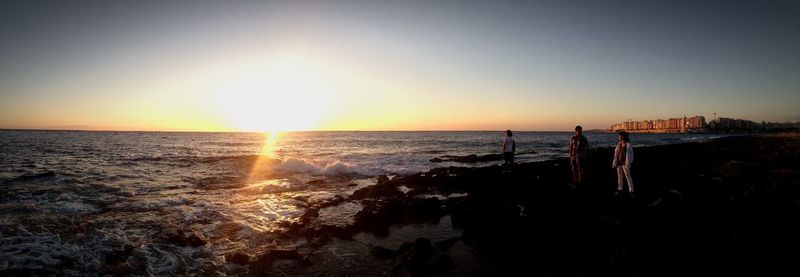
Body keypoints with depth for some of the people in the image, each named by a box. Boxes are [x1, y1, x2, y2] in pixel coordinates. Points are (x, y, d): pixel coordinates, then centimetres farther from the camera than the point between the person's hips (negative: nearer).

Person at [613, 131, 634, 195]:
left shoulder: (628, 145, -13)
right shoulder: (619, 144, 5)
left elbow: (628, 155, -15)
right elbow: (616, 153, 9)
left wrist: (627, 164, -18)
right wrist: (614, 162, 8)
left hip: (625, 163, -6)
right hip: (619, 162, 6)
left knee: (628, 176, -6)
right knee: (619, 176, 12)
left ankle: (631, 191, -1)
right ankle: (620, 189, 21)